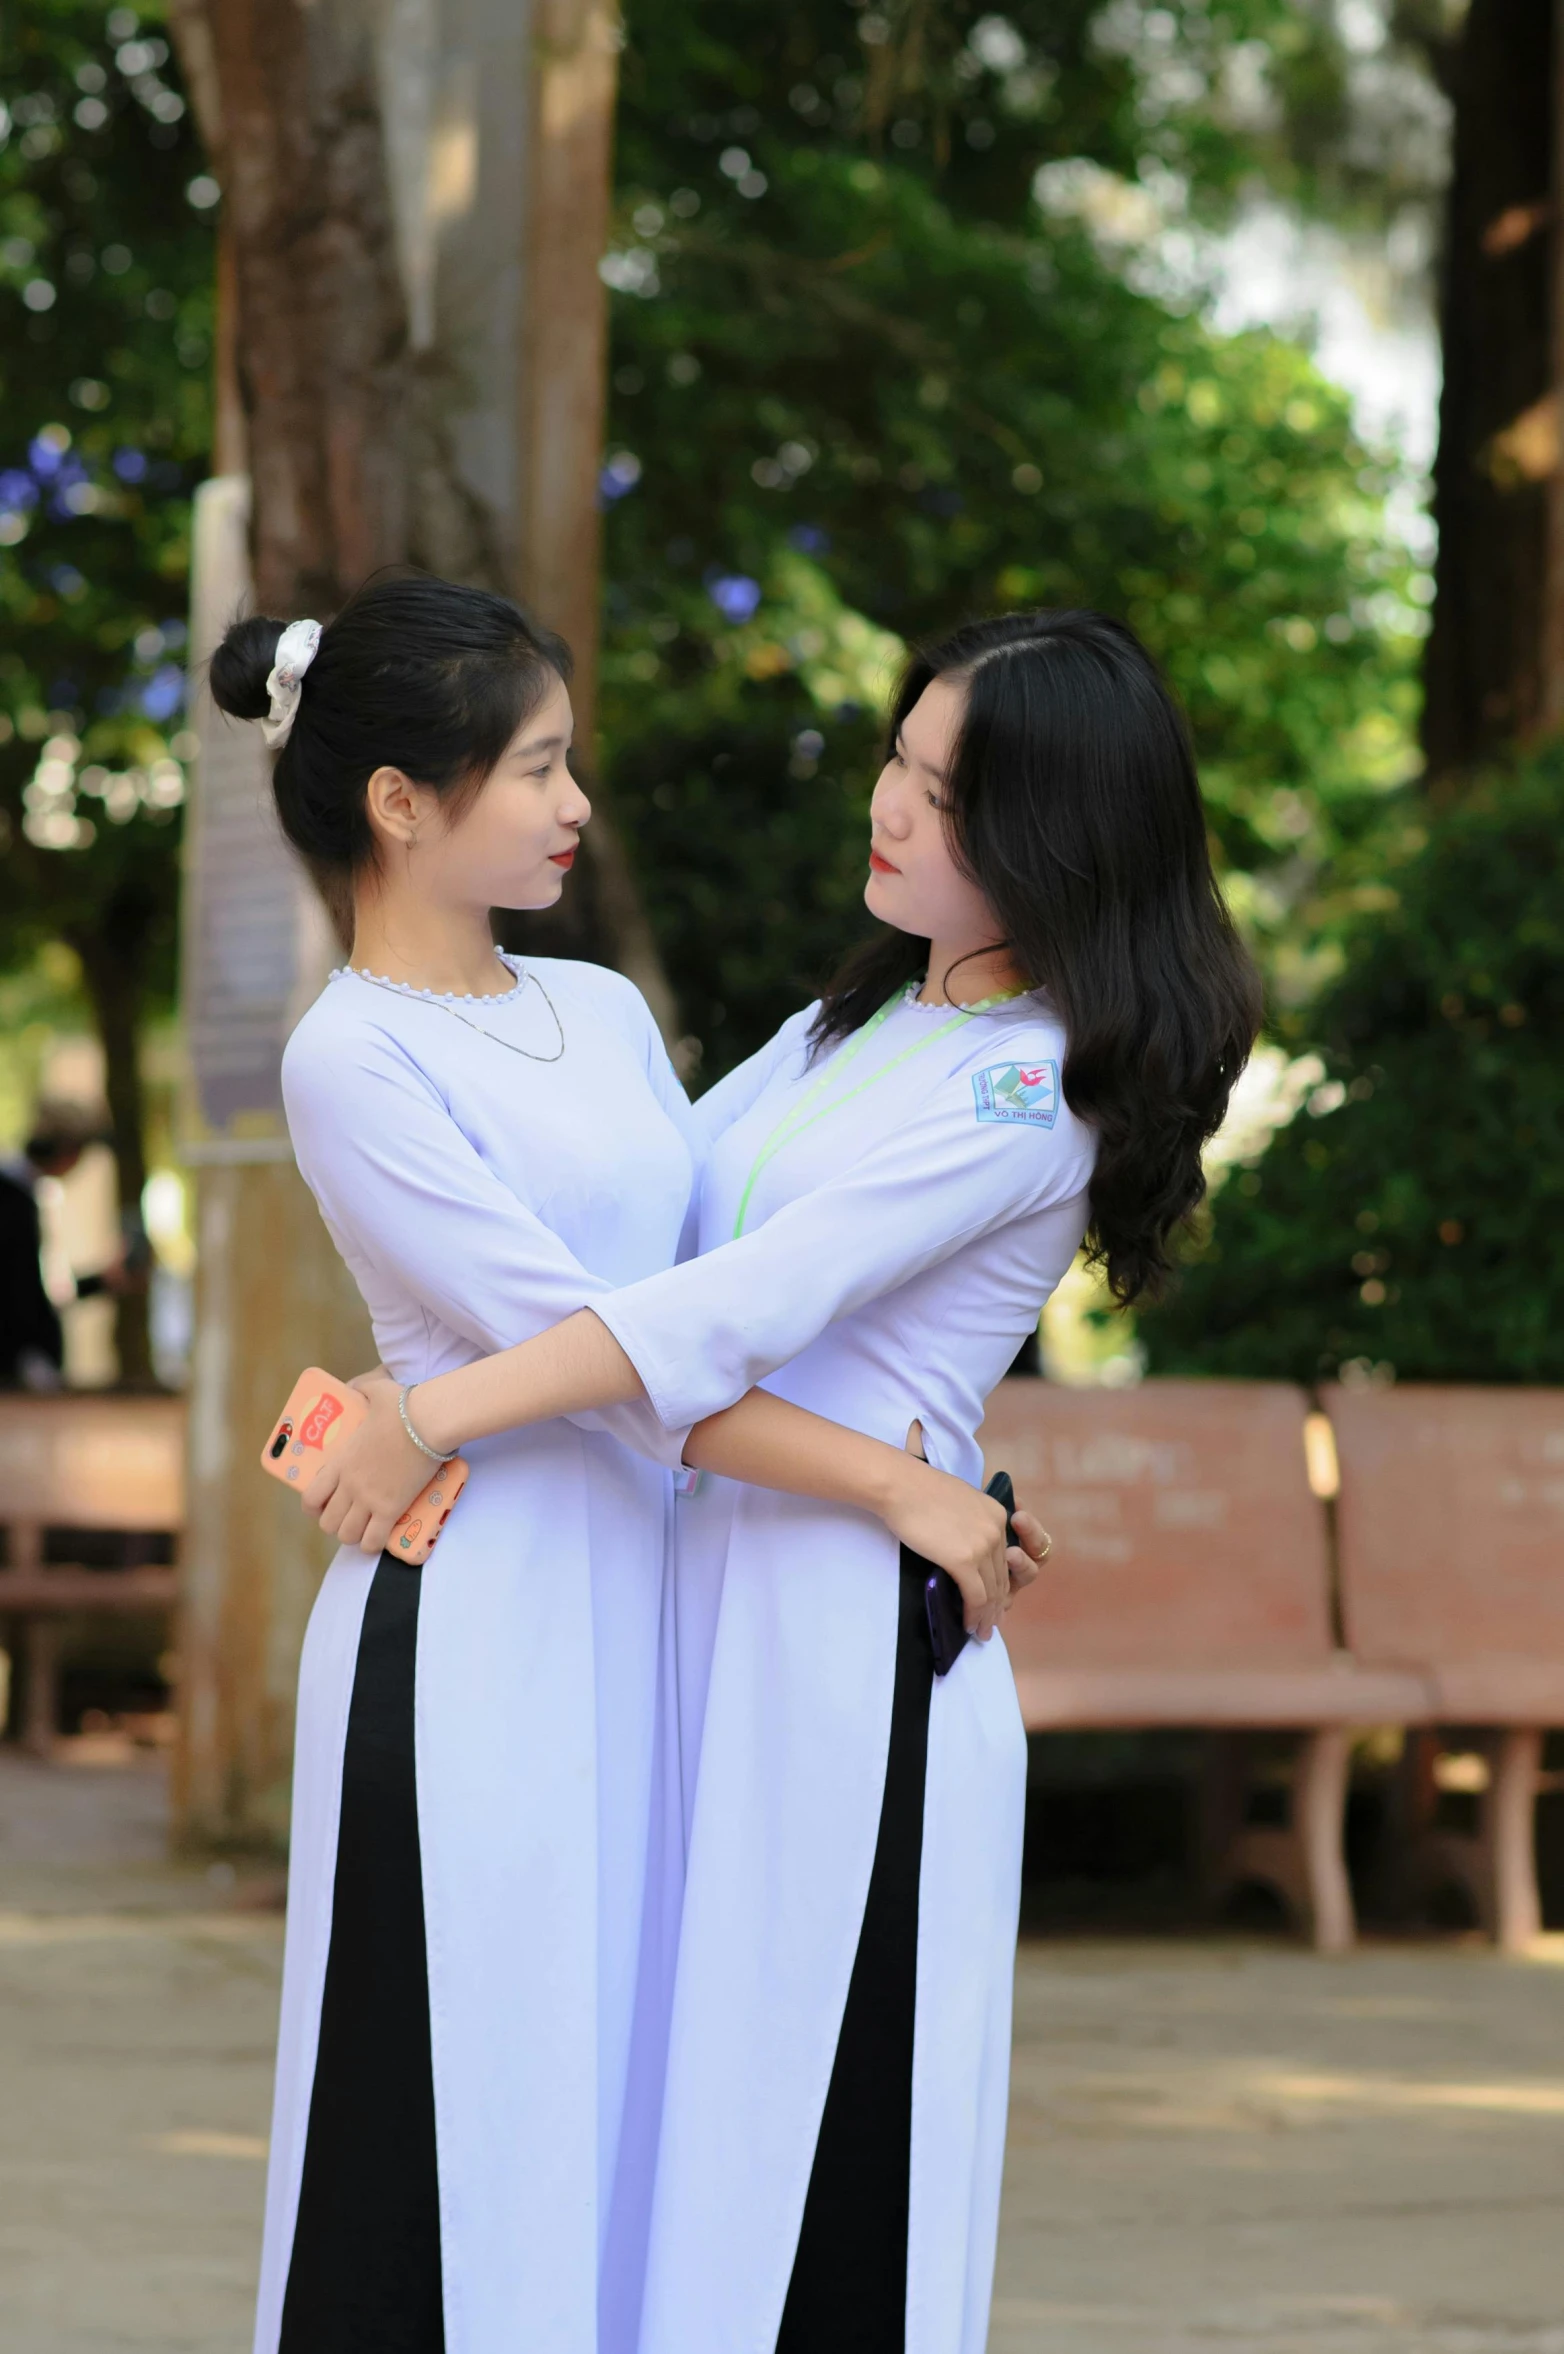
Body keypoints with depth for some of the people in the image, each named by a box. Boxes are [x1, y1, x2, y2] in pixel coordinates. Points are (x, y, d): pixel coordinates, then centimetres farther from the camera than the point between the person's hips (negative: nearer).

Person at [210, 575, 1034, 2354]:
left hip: (639, 1610, 7)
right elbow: (577, 1340, -15)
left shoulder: (601, 1014, 15)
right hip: (476, 1622, -7)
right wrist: (897, 1487, -15)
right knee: (462, 2134, -4)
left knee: (623, 2125, 7)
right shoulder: (351, 1058, -8)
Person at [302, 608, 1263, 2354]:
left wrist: (434, 1420, -20)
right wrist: (406, 1385, 9)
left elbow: (748, 1306, -22)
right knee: (697, 2064, 8)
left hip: (848, 1618, -9)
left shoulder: (1028, 1088, -14)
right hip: (716, 1583, 9)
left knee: (815, 2101, -6)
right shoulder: (872, 1013, 15)